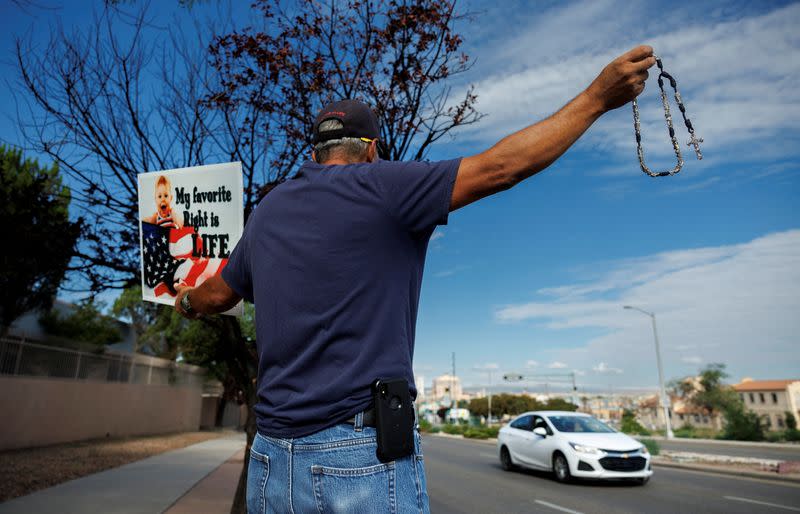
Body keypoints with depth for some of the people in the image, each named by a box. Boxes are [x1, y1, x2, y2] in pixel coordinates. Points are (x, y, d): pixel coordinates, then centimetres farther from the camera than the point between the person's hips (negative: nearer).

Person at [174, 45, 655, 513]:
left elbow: (216, 294, 26)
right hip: (367, 458, -6)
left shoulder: (268, 212, 11)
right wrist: (598, 97, 2)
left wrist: (187, 301, 50)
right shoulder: (378, 185, -7)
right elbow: (500, 166, -9)